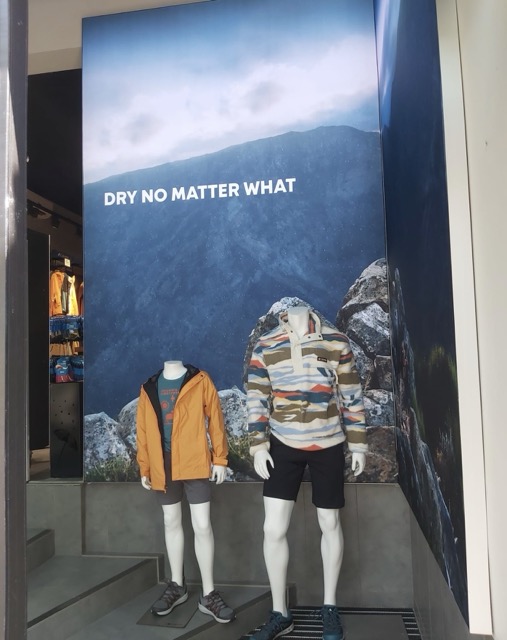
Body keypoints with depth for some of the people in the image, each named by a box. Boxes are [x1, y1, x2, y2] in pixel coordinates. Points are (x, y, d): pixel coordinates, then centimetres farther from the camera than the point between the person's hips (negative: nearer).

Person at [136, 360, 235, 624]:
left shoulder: (200, 381, -2)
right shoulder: (148, 389, 5)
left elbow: (215, 419, -2)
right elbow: (143, 430, 9)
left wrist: (219, 458, -5)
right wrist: (144, 467, 8)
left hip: (195, 462, -3)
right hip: (163, 465, 3)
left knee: (202, 526, -2)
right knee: (171, 523, 16)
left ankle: (208, 594, 14)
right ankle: (177, 585, 33)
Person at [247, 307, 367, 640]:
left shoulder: (337, 342, -5)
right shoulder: (265, 346, -4)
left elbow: (352, 396, 0)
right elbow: (256, 400, 0)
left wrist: (358, 444, 0)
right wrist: (259, 446, -6)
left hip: (328, 446, 0)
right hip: (283, 446, 1)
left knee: (330, 524, 13)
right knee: (273, 529, -1)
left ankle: (330, 607, 34)